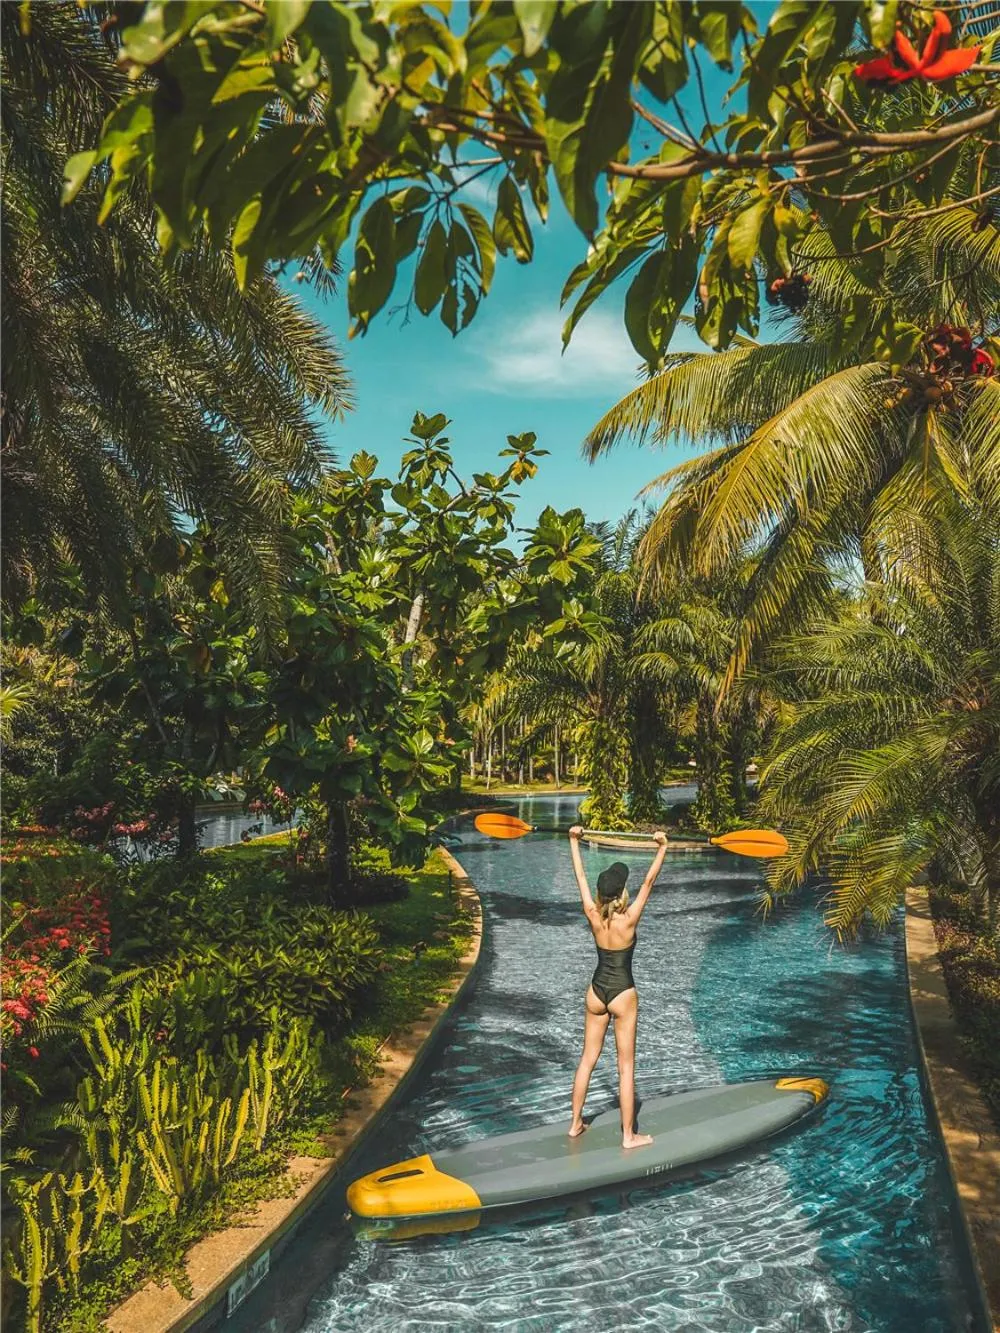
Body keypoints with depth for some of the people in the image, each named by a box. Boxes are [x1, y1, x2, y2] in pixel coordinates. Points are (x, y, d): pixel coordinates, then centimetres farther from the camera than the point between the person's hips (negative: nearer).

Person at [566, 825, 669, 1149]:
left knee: (587, 1059, 16)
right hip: (622, 995, -4)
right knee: (626, 1067, 6)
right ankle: (629, 1136, 14)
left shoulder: (593, 917, -10)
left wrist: (574, 842, 5)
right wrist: (662, 848, -15)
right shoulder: (628, 920, -20)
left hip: (596, 992, 4)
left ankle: (575, 1124, 26)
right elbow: (649, 882, -18)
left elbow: (580, 876, -2)